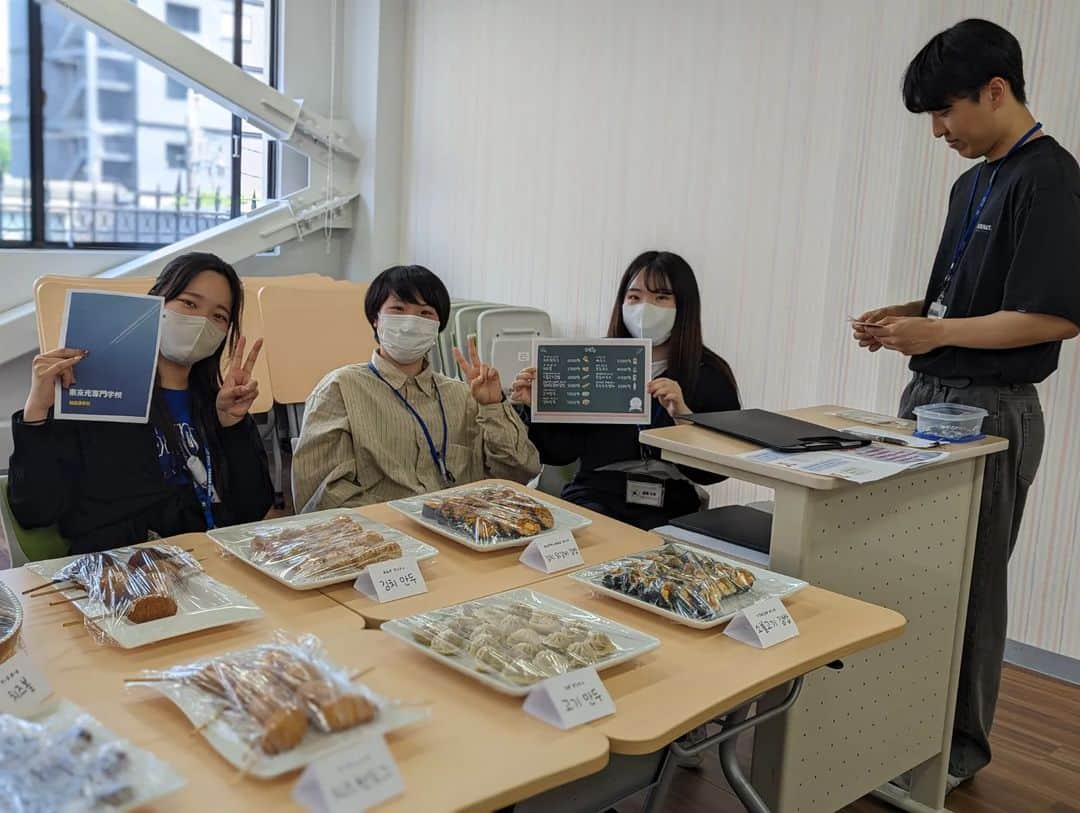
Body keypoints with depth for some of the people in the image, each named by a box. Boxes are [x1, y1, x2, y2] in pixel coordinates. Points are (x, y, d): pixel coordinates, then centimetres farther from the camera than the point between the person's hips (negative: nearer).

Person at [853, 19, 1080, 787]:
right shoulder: (973, 183, 13)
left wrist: (937, 334, -18)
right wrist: (909, 315, 5)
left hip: (989, 411, -8)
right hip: (932, 395, 8)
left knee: (968, 581, 4)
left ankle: (962, 741, 21)